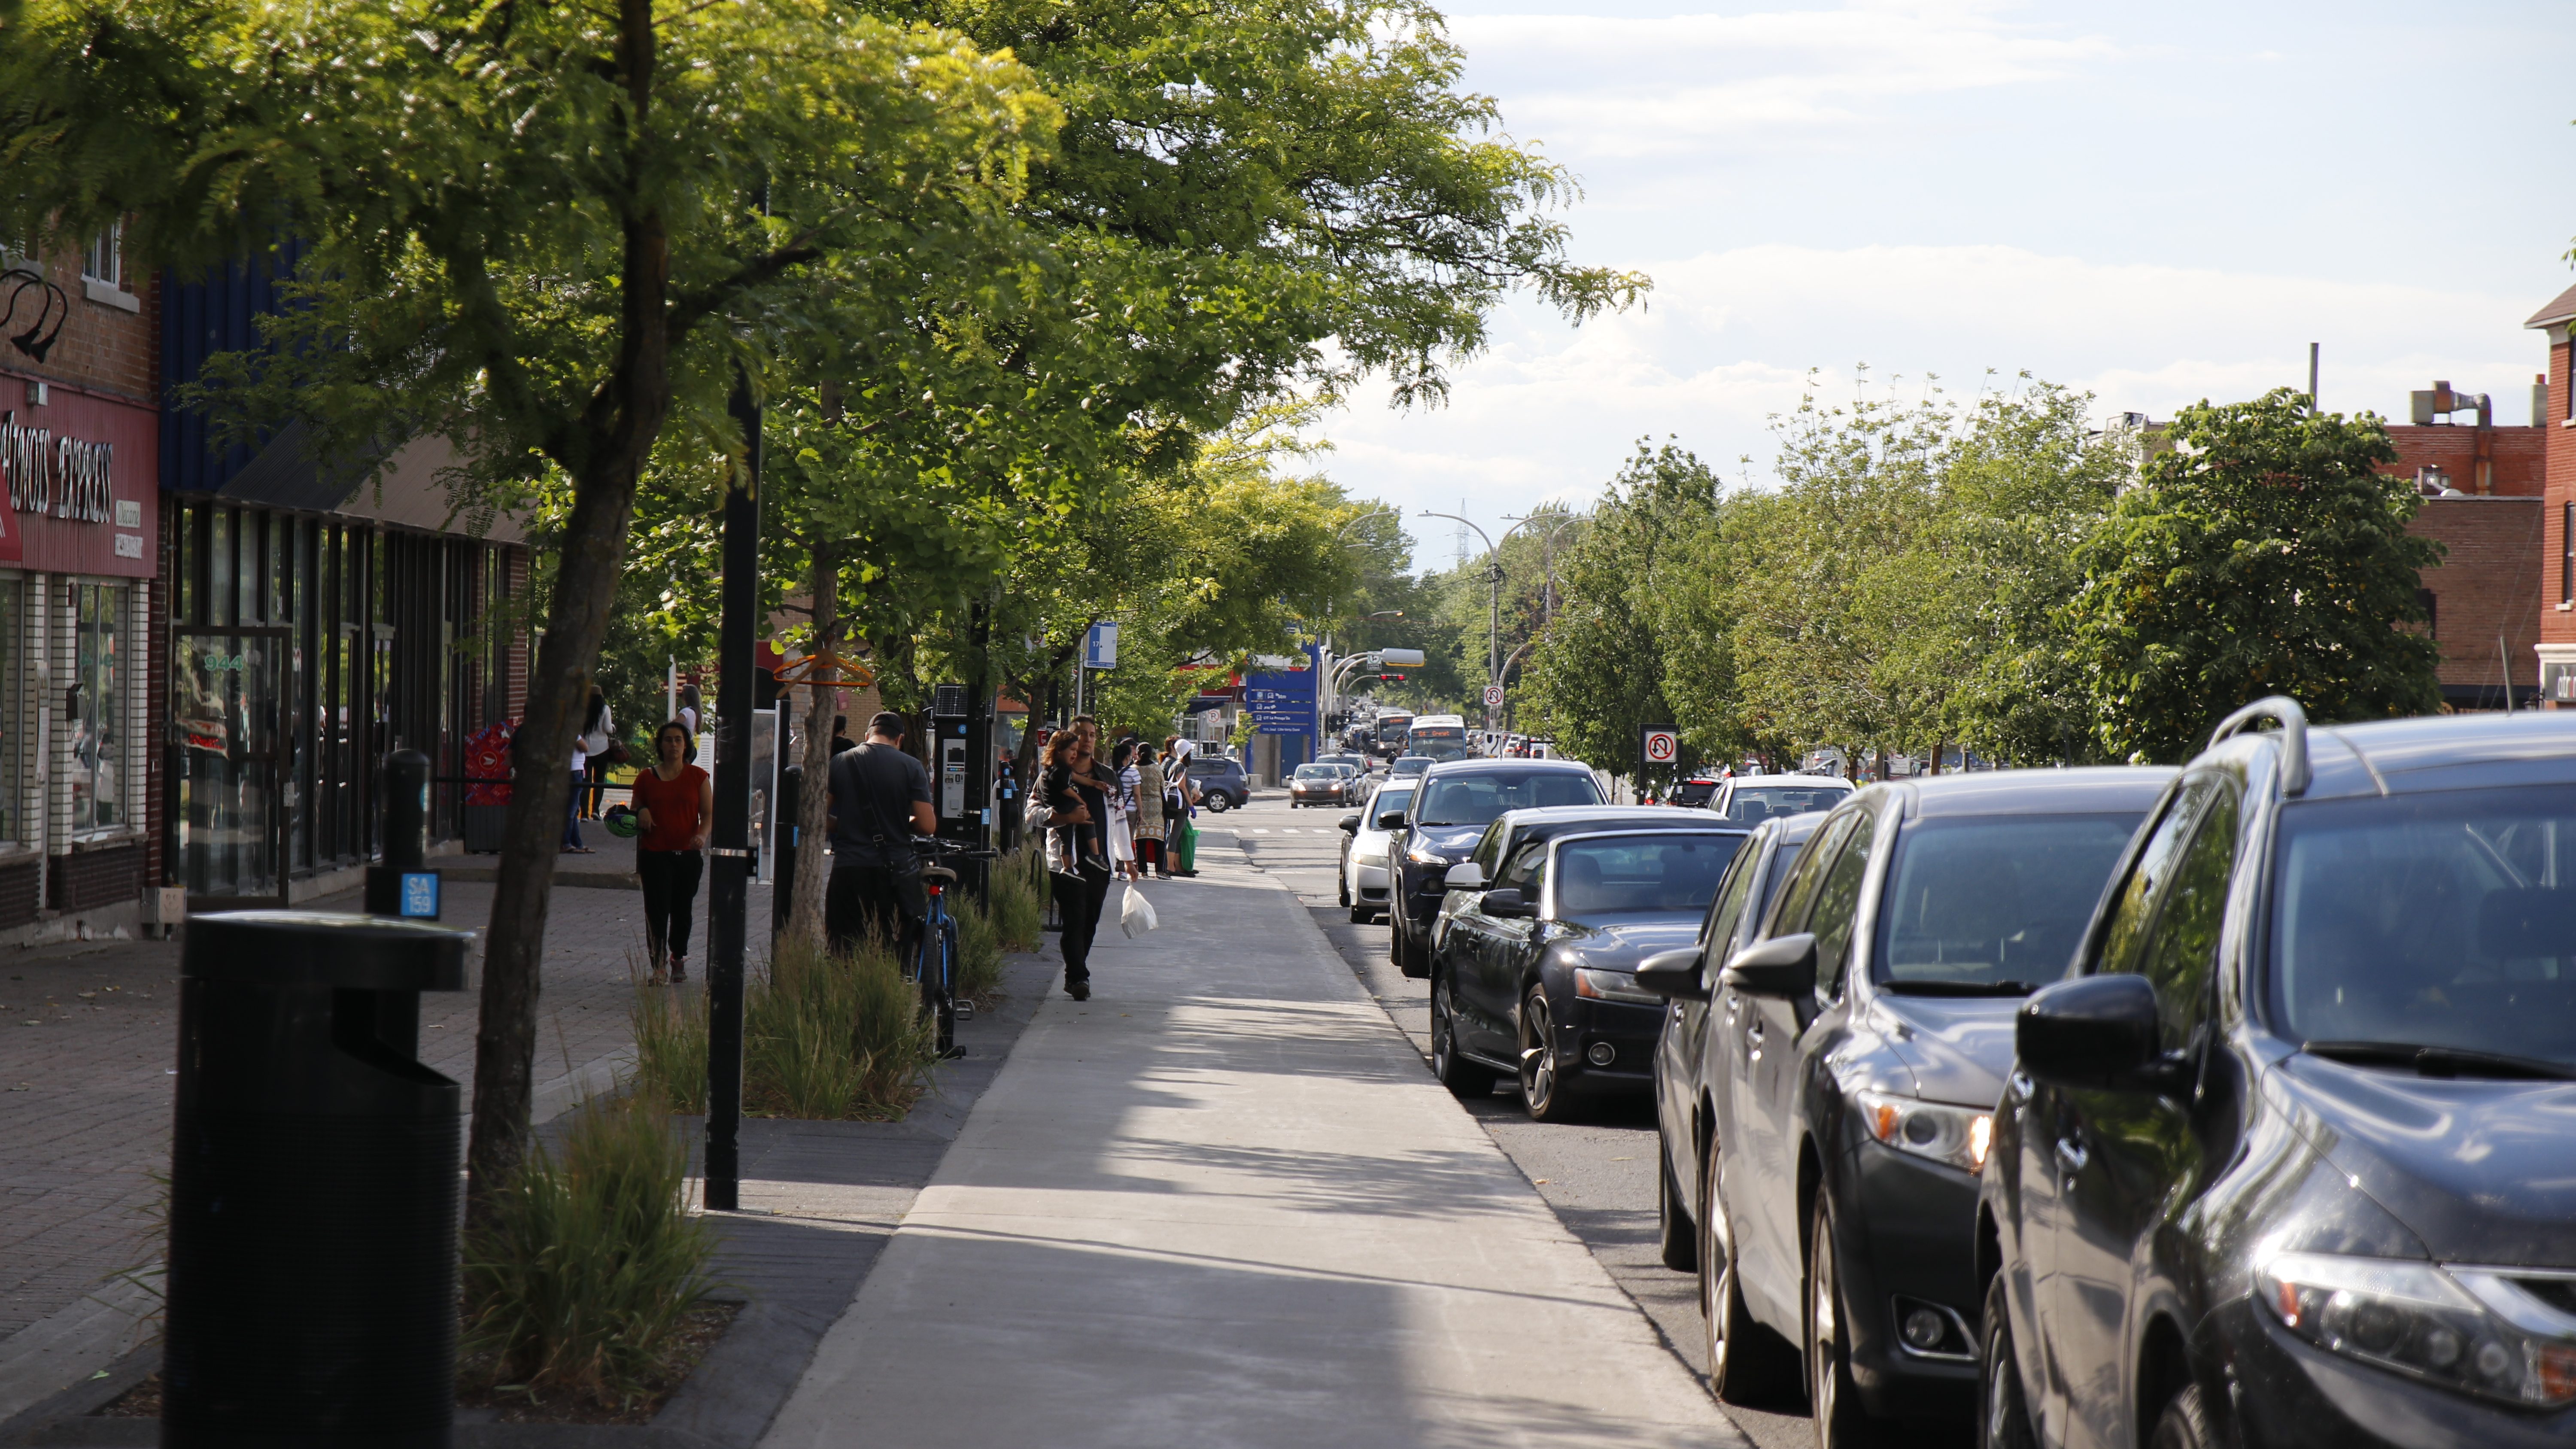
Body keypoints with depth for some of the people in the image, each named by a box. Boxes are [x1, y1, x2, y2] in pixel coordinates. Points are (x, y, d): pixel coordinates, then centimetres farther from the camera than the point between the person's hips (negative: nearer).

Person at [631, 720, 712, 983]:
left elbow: (709, 814, 3)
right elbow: (635, 814, 16)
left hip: (688, 855, 1)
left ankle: (678, 960, 27)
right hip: (655, 854, -1)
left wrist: (702, 835, -15)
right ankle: (658, 966, -12)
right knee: (657, 911, -10)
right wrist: (641, 814, -7)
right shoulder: (646, 778, 6)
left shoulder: (698, 777, 5)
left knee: (682, 910, 9)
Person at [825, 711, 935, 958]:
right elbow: (927, 825, -5)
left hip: (848, 868, 1)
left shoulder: (839, 763, 4)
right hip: (894, 870, -1)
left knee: (842, 953, 6)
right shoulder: (911, 767, -2)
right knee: (894, 955, 6)